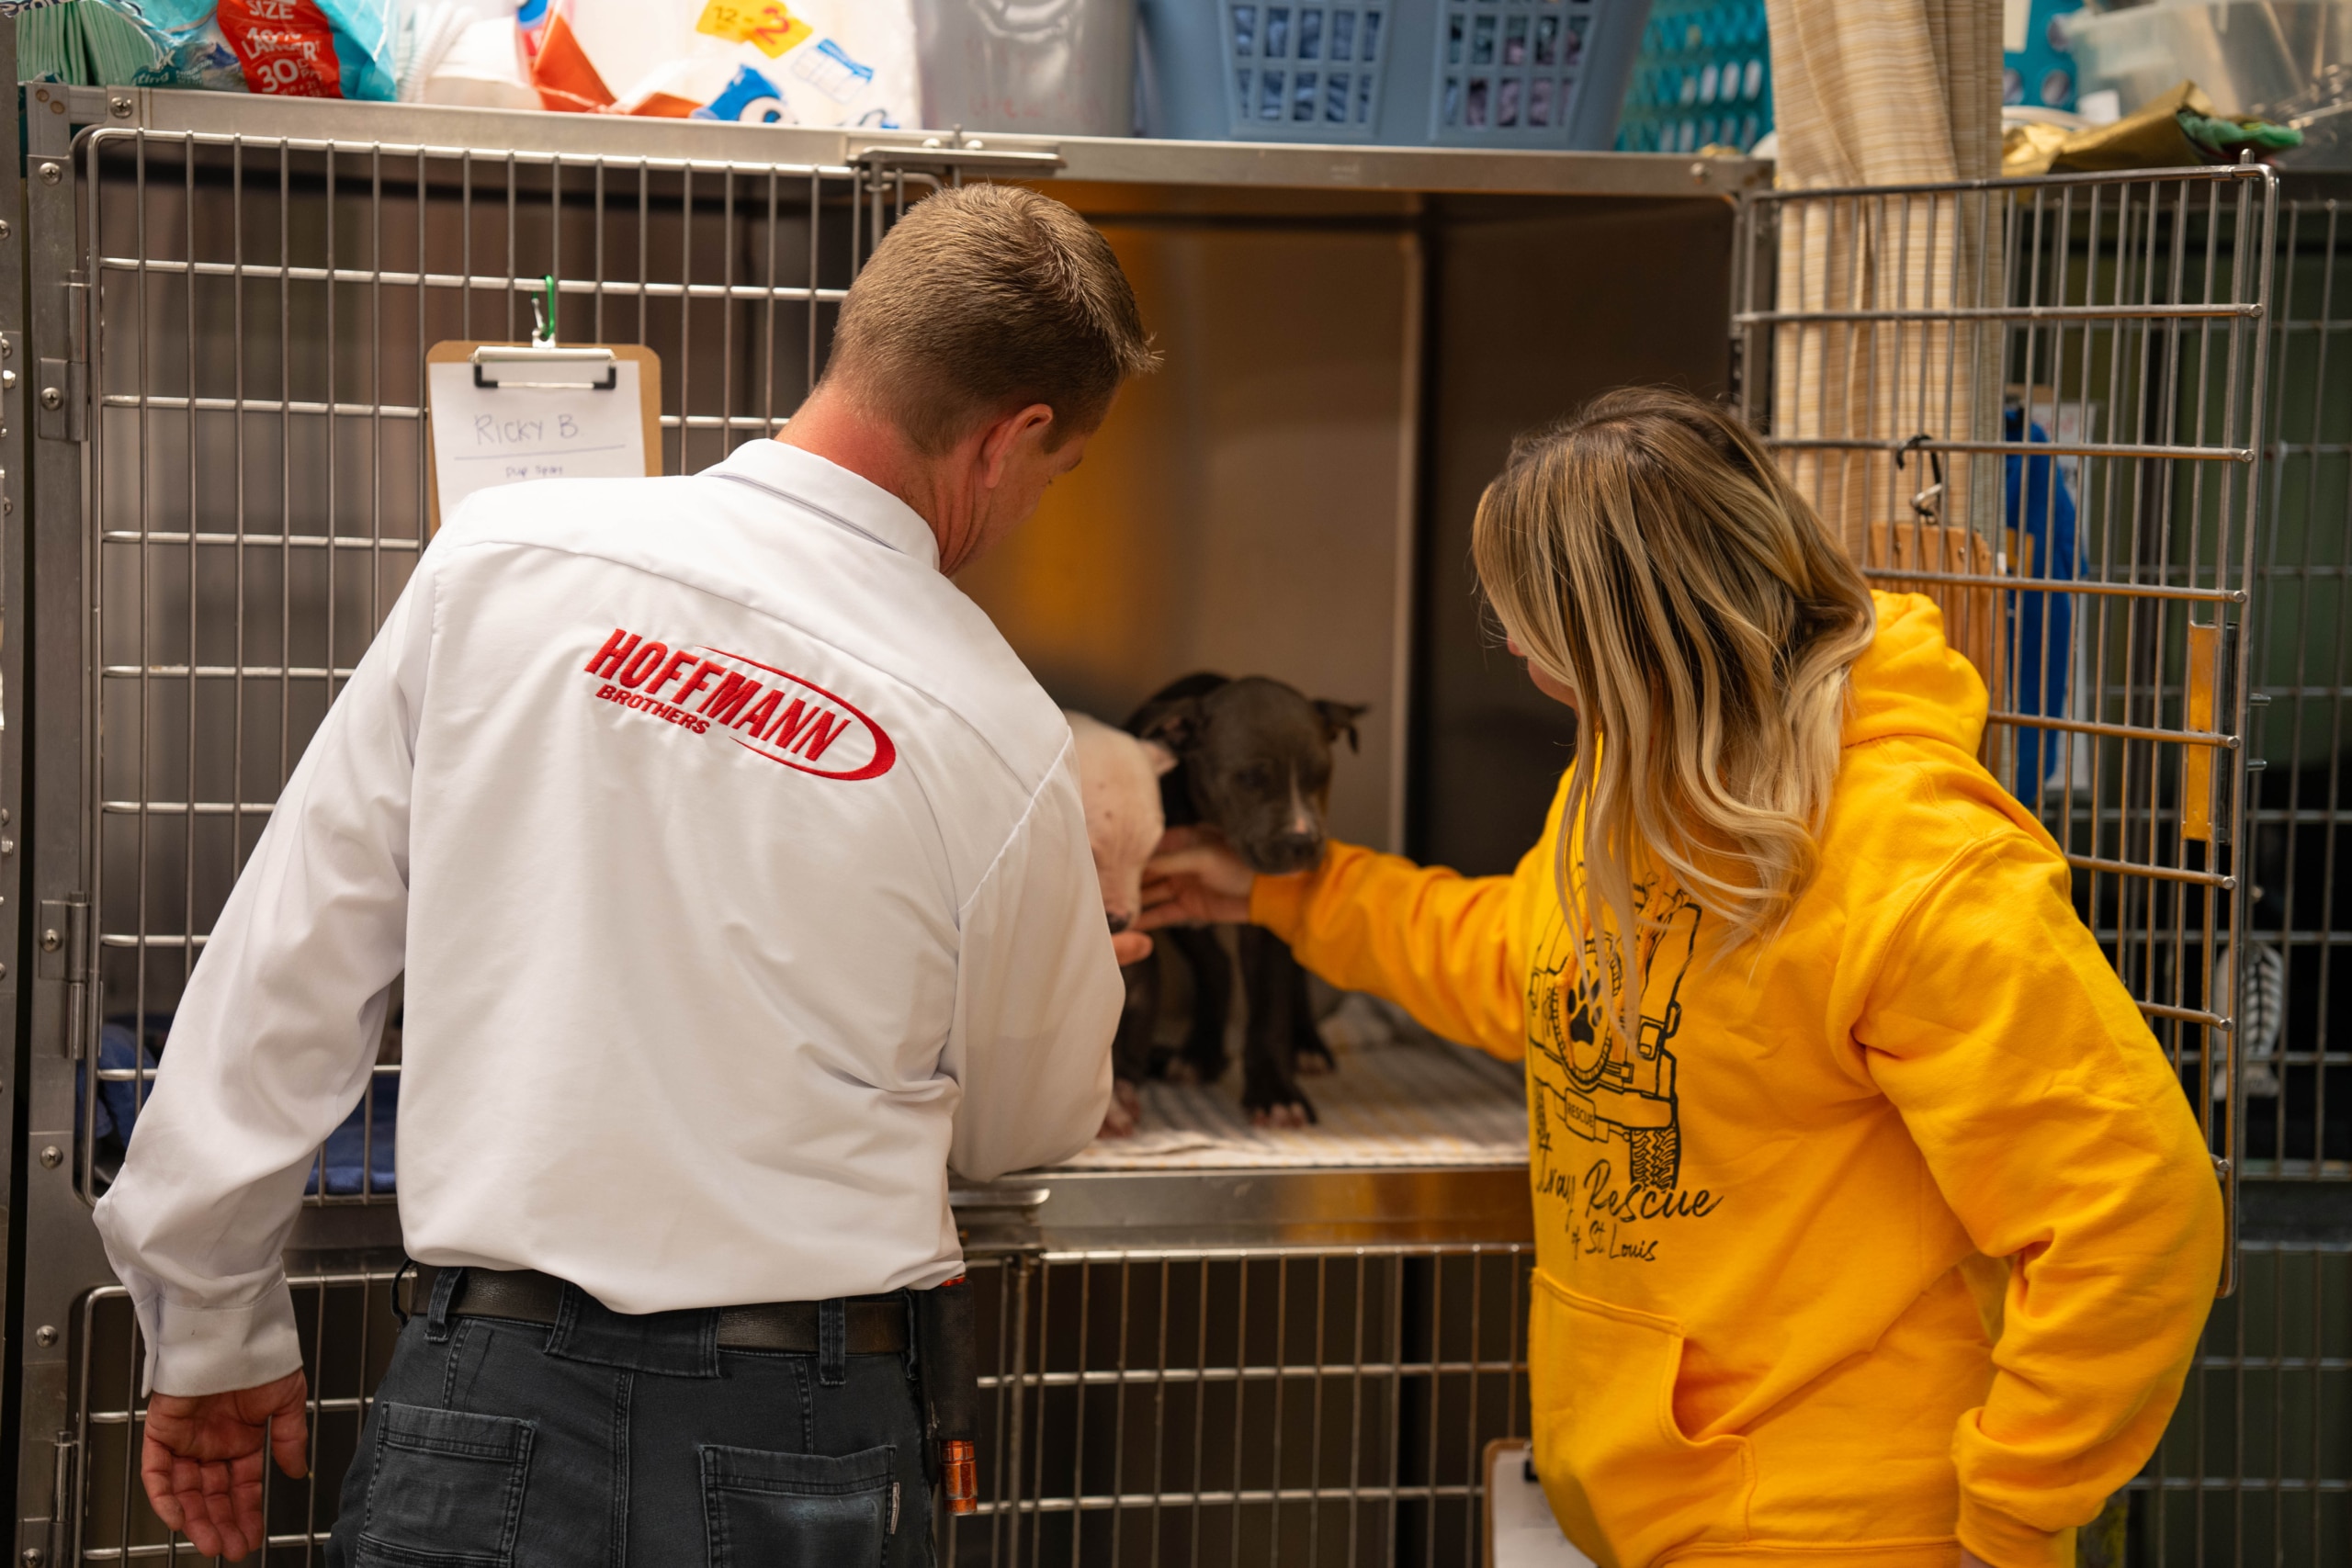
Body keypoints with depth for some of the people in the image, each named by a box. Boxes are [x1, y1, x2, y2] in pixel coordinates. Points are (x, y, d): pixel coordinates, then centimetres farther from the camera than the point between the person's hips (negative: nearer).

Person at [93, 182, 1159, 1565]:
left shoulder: (504, 558, -6)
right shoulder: (1005, 744, -8)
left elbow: (288, 968, -1)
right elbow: (1026, 1126, 9)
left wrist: (214, 1335, 9)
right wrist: (1080, 979, 33)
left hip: (491, 1403, 1)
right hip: (801, 1446, 0)